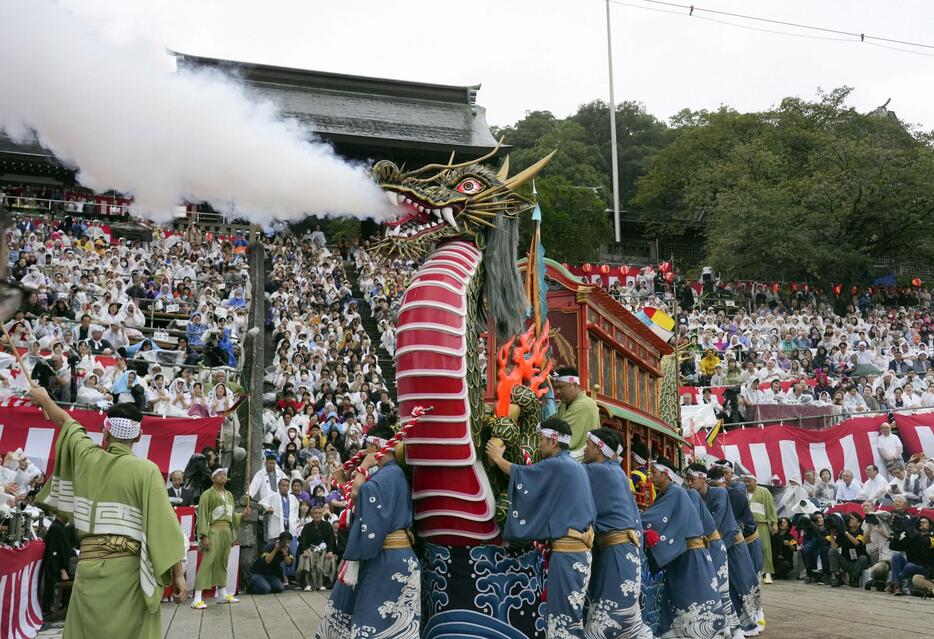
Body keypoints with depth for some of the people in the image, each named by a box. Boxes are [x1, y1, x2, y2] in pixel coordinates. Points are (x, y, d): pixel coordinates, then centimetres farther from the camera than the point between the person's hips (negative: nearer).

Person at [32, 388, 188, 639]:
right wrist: (178, 574, -11)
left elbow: (67, 422, 24)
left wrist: (43, 398, 43)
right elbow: (164, 523, -13)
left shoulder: (86, 456, 4)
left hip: (89, 566, 4)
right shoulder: (146, 470, -8)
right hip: (129, 568, -3)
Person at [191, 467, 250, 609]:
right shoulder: (207, 494, -5)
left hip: (227, 532, 7)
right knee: (207, 563, -11)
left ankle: (222, 594, 21)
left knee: (223, 563, 13)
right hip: (213, 532, -7)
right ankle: (197, 598, -11)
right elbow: (202, 516, -10)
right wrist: (204, 536, -17)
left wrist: (243, 515, 3)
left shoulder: (229, 495, 17)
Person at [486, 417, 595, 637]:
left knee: (564, 616, -5)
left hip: (567, 550, -9)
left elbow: (521, 475, -1)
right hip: (579, 548, 9)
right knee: (570, 614, 13)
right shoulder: (574, 466, 14)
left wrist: (497, 458, 13)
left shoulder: (556, 465, -12)